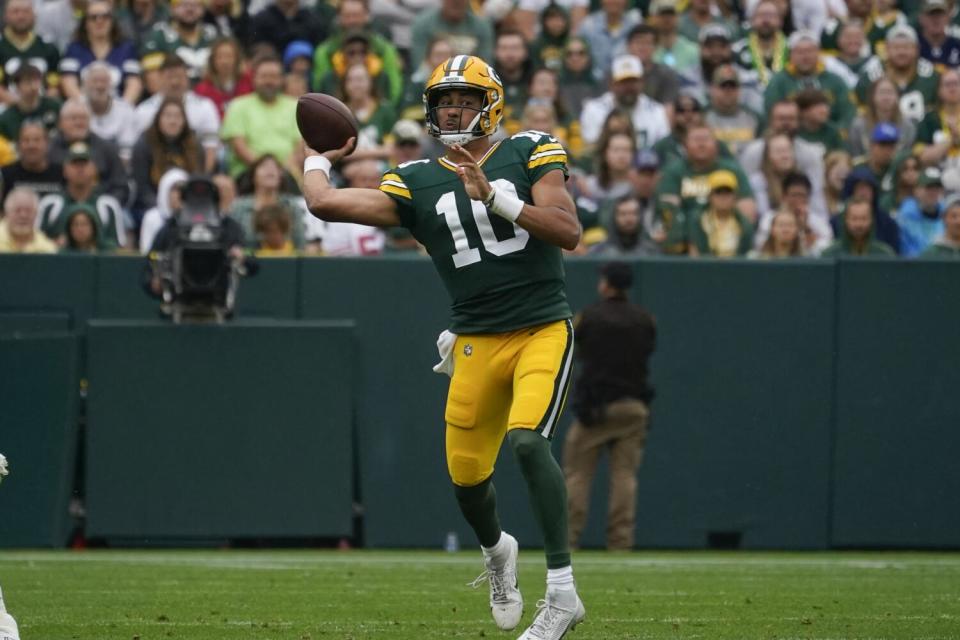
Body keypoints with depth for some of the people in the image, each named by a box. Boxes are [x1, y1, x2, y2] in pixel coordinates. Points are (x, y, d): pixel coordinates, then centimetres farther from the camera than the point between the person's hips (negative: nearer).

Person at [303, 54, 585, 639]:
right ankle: (497, 551, 43)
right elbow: (325, 204, -3)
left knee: (527, 441, -25)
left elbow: (569, 231, -13)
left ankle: (562, 593, -23)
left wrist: (492, 196, -19)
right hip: (477, 342, 4)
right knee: (467, 472, 6)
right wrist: (317, 160, 16)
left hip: (543, 331, -4)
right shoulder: (417, 184, 4)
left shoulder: (530, 153, 0)